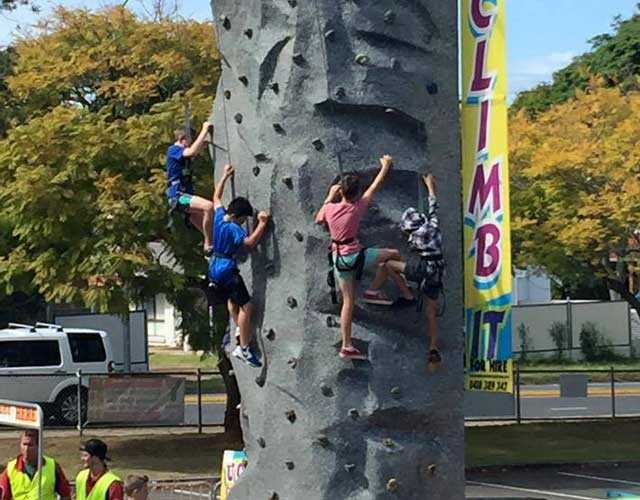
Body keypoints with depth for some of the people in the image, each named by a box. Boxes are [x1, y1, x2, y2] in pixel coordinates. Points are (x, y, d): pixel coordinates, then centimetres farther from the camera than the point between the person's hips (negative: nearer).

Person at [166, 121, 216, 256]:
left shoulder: (180, 151, 18)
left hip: (183, 195, 10)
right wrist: (204, 130, -22)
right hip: (177, 195, -10)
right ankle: (208, 246, -25)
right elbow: (192, 151, -27)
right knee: (209, 206, -28)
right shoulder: (173, 150, -11)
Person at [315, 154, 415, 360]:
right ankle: (374, 291, 10)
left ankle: (346, 346, 12)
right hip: (354, 256, -5)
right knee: (393, 255, 8)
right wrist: (385, 168, 11)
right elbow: (374, 188, -2)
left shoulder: (329, 208, -5)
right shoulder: (356, 208, -15)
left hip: (338, 258, 5)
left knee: (348, 301, 12)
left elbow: (318, 220, 20)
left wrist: (329, 198, 21)